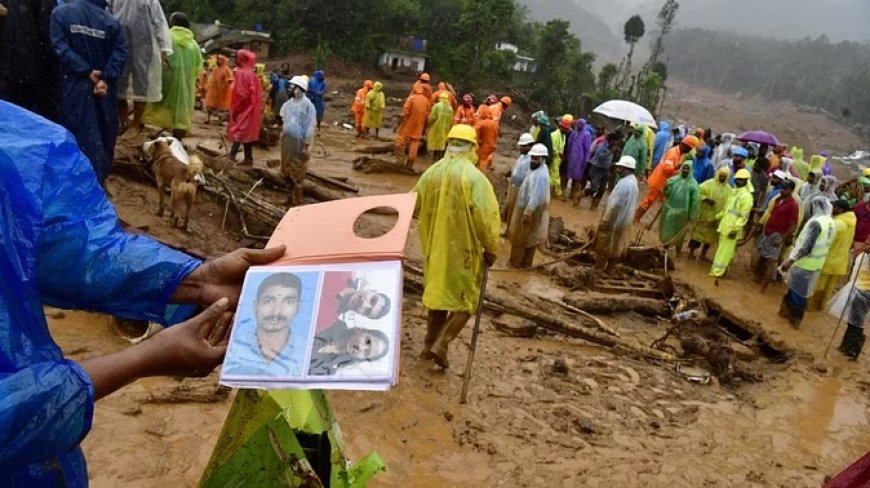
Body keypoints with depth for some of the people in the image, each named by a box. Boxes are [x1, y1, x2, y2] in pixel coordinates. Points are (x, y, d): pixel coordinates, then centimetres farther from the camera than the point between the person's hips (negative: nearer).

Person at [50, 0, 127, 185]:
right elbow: (120, 51, -9)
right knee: (104, 131, 15)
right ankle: (101, 175, 25)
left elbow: (60, 47, -14)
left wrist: (86, 71, -13)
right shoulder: (110, 20, 0)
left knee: (81, 132, 3)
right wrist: (106, 78, -14)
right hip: (105, 86, 2)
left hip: (75, 85, -2)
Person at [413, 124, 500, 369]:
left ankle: (430, 343, 29)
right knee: (465, 301, 9)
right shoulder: (475, 177, -17)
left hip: (434, 247, 6)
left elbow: (413, 207, 10)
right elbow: (485, 217, -22)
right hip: (464, 250, -5)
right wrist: (491, 249, -10)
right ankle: (441, 343, -3)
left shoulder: (431, 172, -1)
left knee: (438, 293, 21)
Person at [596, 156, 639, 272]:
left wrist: (604, 221, -19)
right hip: (624, 221, 9)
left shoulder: (624, 183, -25)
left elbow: (615, 205, -26)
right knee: (616, 249, 16)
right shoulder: (633, 181, 7)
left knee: (604, 248, 5)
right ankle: (608, 270, 26)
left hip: (615, 221, -9)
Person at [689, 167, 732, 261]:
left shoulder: (729, 190, 4)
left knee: (710, 236, 12)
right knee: (698, 233, 4)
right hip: (704, 214, -4)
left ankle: (703, 254, 25)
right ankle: (691, 252, 16)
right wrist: (706, 199, -25)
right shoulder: (709, 183, -7)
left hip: (716, 218, 4)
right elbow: (698, 191, -13)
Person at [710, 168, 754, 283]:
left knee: (725, 252, -5)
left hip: (733, 228, -8)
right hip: (724, 226, 8)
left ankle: (716, 273, -4)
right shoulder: (734, 192, 12)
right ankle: (718, 271, 23)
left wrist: (735, 229, -22)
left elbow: (744, 216, -18)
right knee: (722, 250, 14)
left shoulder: (746, 196, -14)